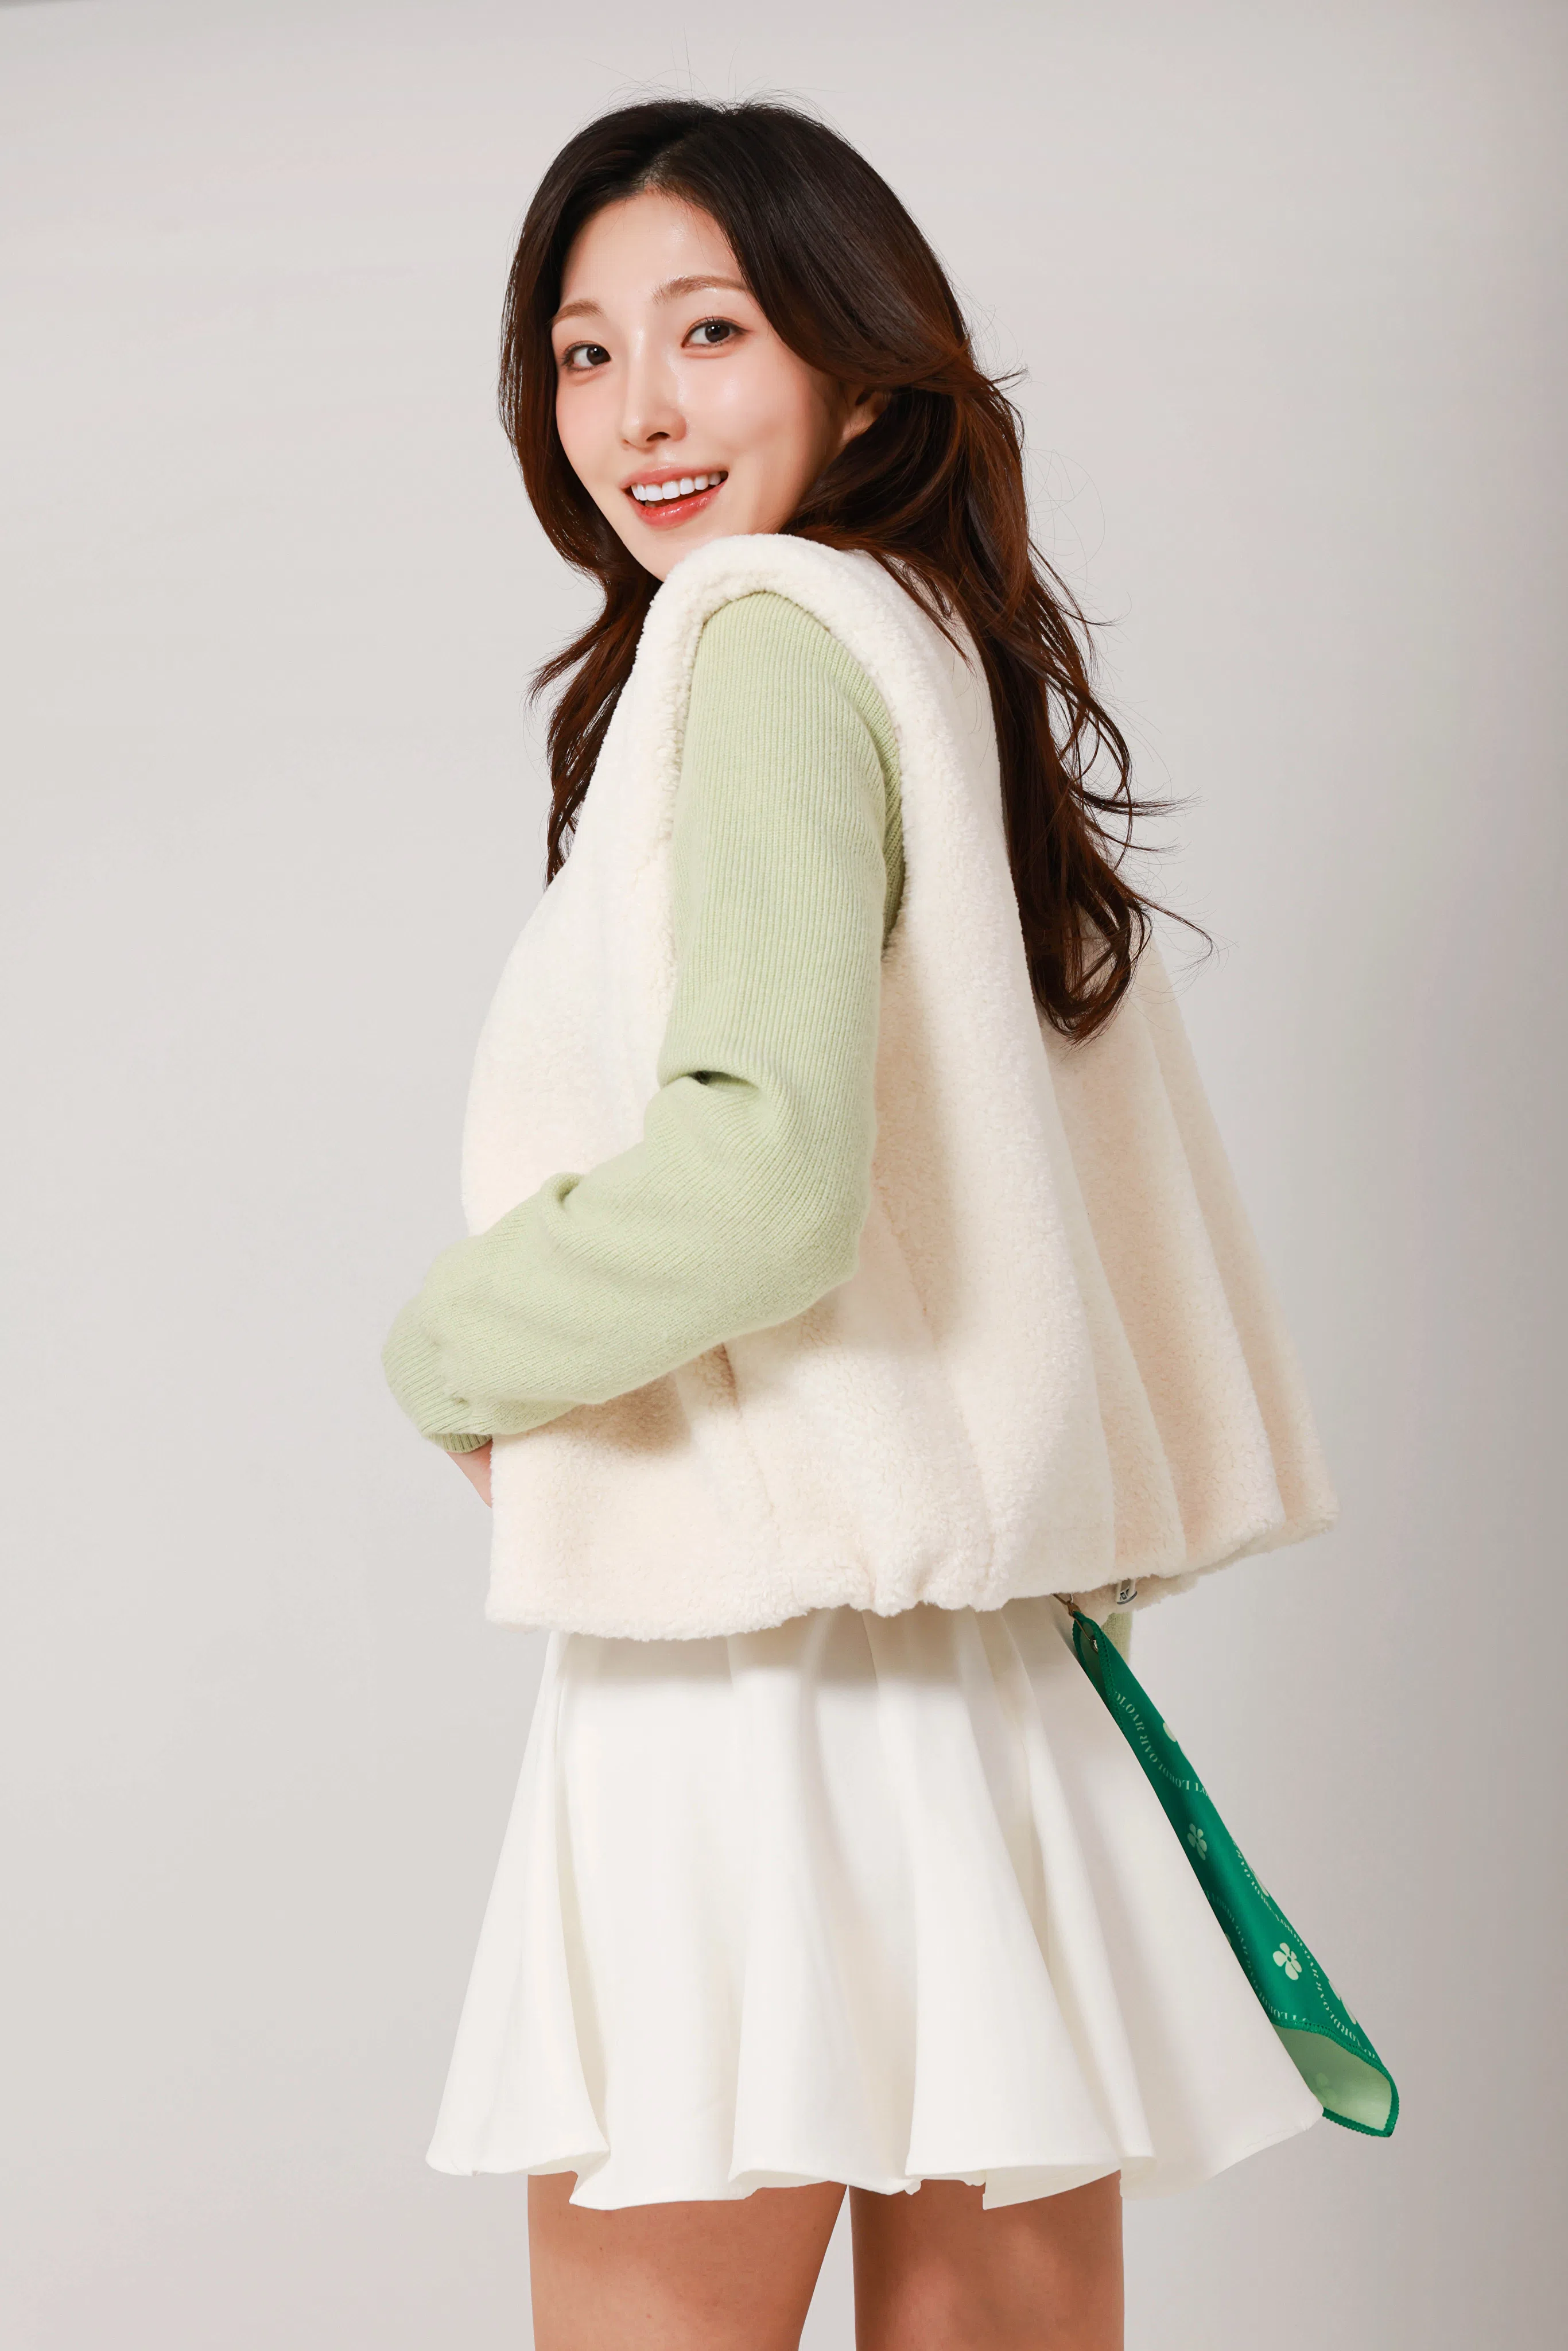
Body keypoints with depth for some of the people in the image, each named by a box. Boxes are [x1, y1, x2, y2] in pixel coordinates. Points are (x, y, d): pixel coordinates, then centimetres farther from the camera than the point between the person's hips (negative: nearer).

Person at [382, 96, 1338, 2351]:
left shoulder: (775, 632, -12)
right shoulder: (963, 647, 15)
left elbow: (763, 1179, -24)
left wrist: (447, 1352, -8)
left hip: (762, 1659, -9)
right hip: (994, 1673, 9)